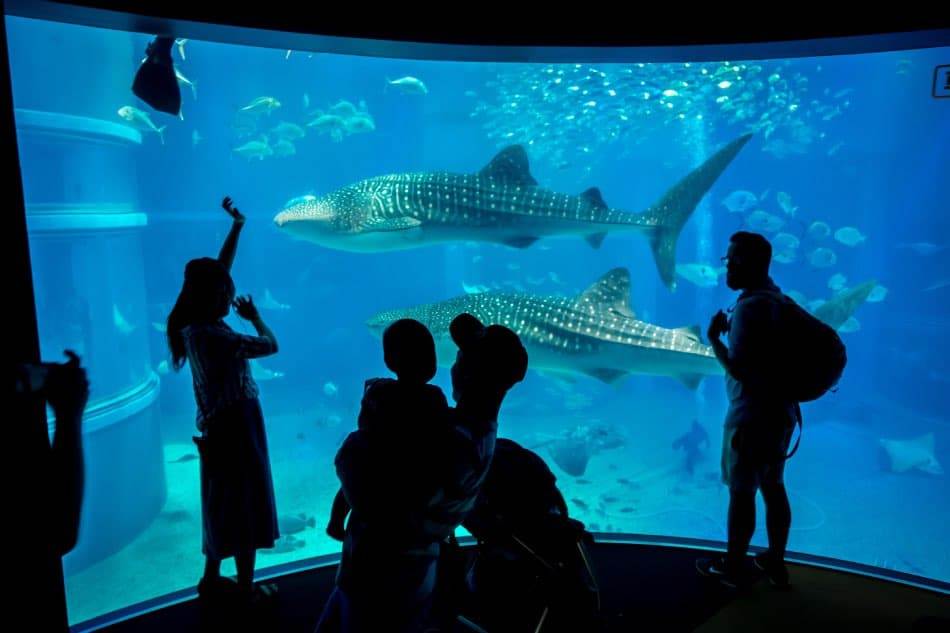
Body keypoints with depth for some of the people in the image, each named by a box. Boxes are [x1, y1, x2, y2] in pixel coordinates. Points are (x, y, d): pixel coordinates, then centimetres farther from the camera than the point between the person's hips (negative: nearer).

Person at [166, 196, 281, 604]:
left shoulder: (193, 326, 1)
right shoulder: (215, 336, -26)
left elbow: (218, 269, 9)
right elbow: (270, 346, -19)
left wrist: (237, 226, 13)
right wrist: (254, 317, 0)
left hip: (218, 424, 9)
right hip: (236, 424, -9)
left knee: (223, 501, 21)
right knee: (245, 503, 5)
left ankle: (212, 578, 35)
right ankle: (247, 588, 20)